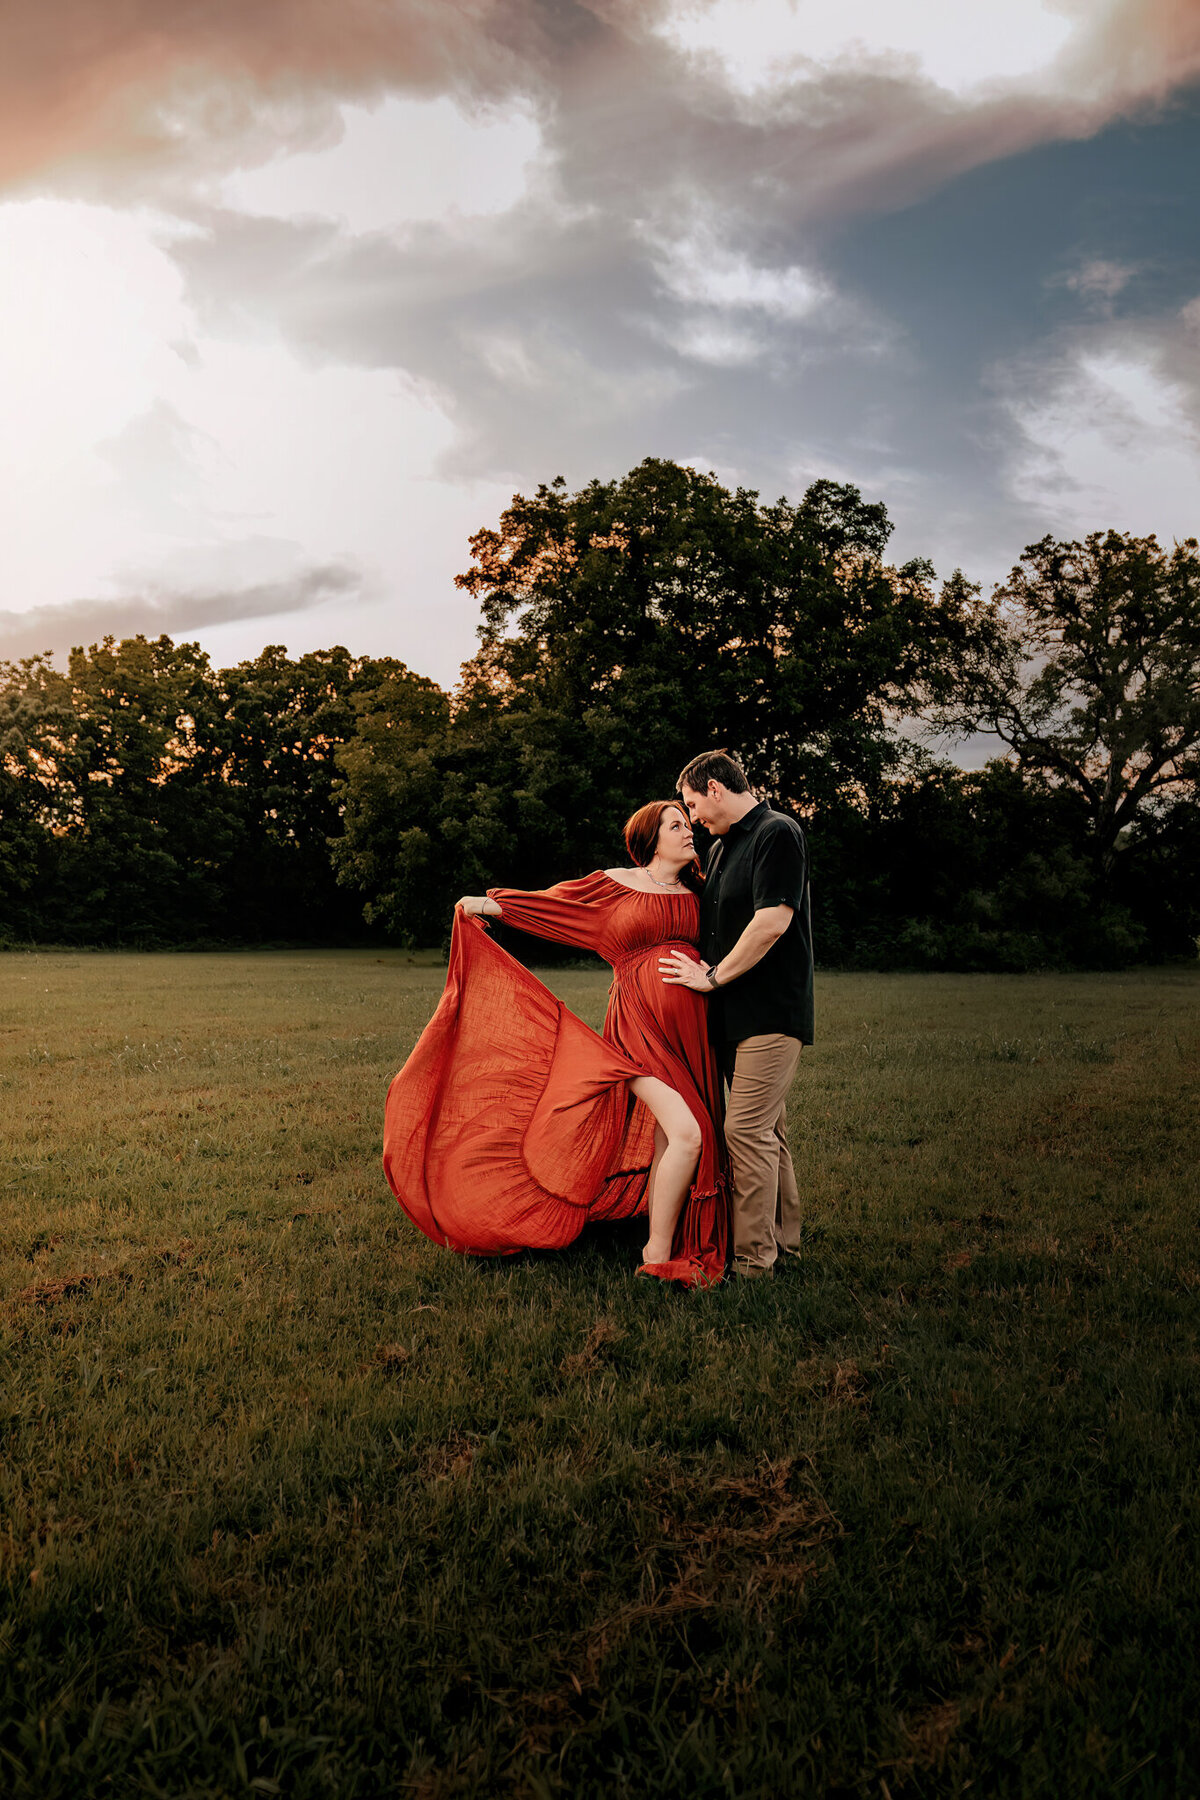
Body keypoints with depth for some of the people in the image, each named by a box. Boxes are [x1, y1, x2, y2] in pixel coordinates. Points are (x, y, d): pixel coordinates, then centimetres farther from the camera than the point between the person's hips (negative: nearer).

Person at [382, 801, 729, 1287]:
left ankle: (660, 1244, 18)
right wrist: (487, 904, 4)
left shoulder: (694, 893, 15)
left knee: (667, 1144, 6)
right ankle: (658, 1256, -5)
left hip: (689, 1029, 5)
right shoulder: (613, 885, 2)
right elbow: (546, 903, 8)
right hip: (639, 1027, -5)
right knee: (686, 1135, -18)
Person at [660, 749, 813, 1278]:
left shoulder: (777, 833, -11)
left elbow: (773, 921, -20)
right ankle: (783, 1237, 25)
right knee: (768, 1129, 15)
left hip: (770, 1011, -9)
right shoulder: (720, 848, 17)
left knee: (747, 1130, -10)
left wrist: (713, 977, -13)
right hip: (736, 1014, 9)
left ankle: (754, 1260, -3)